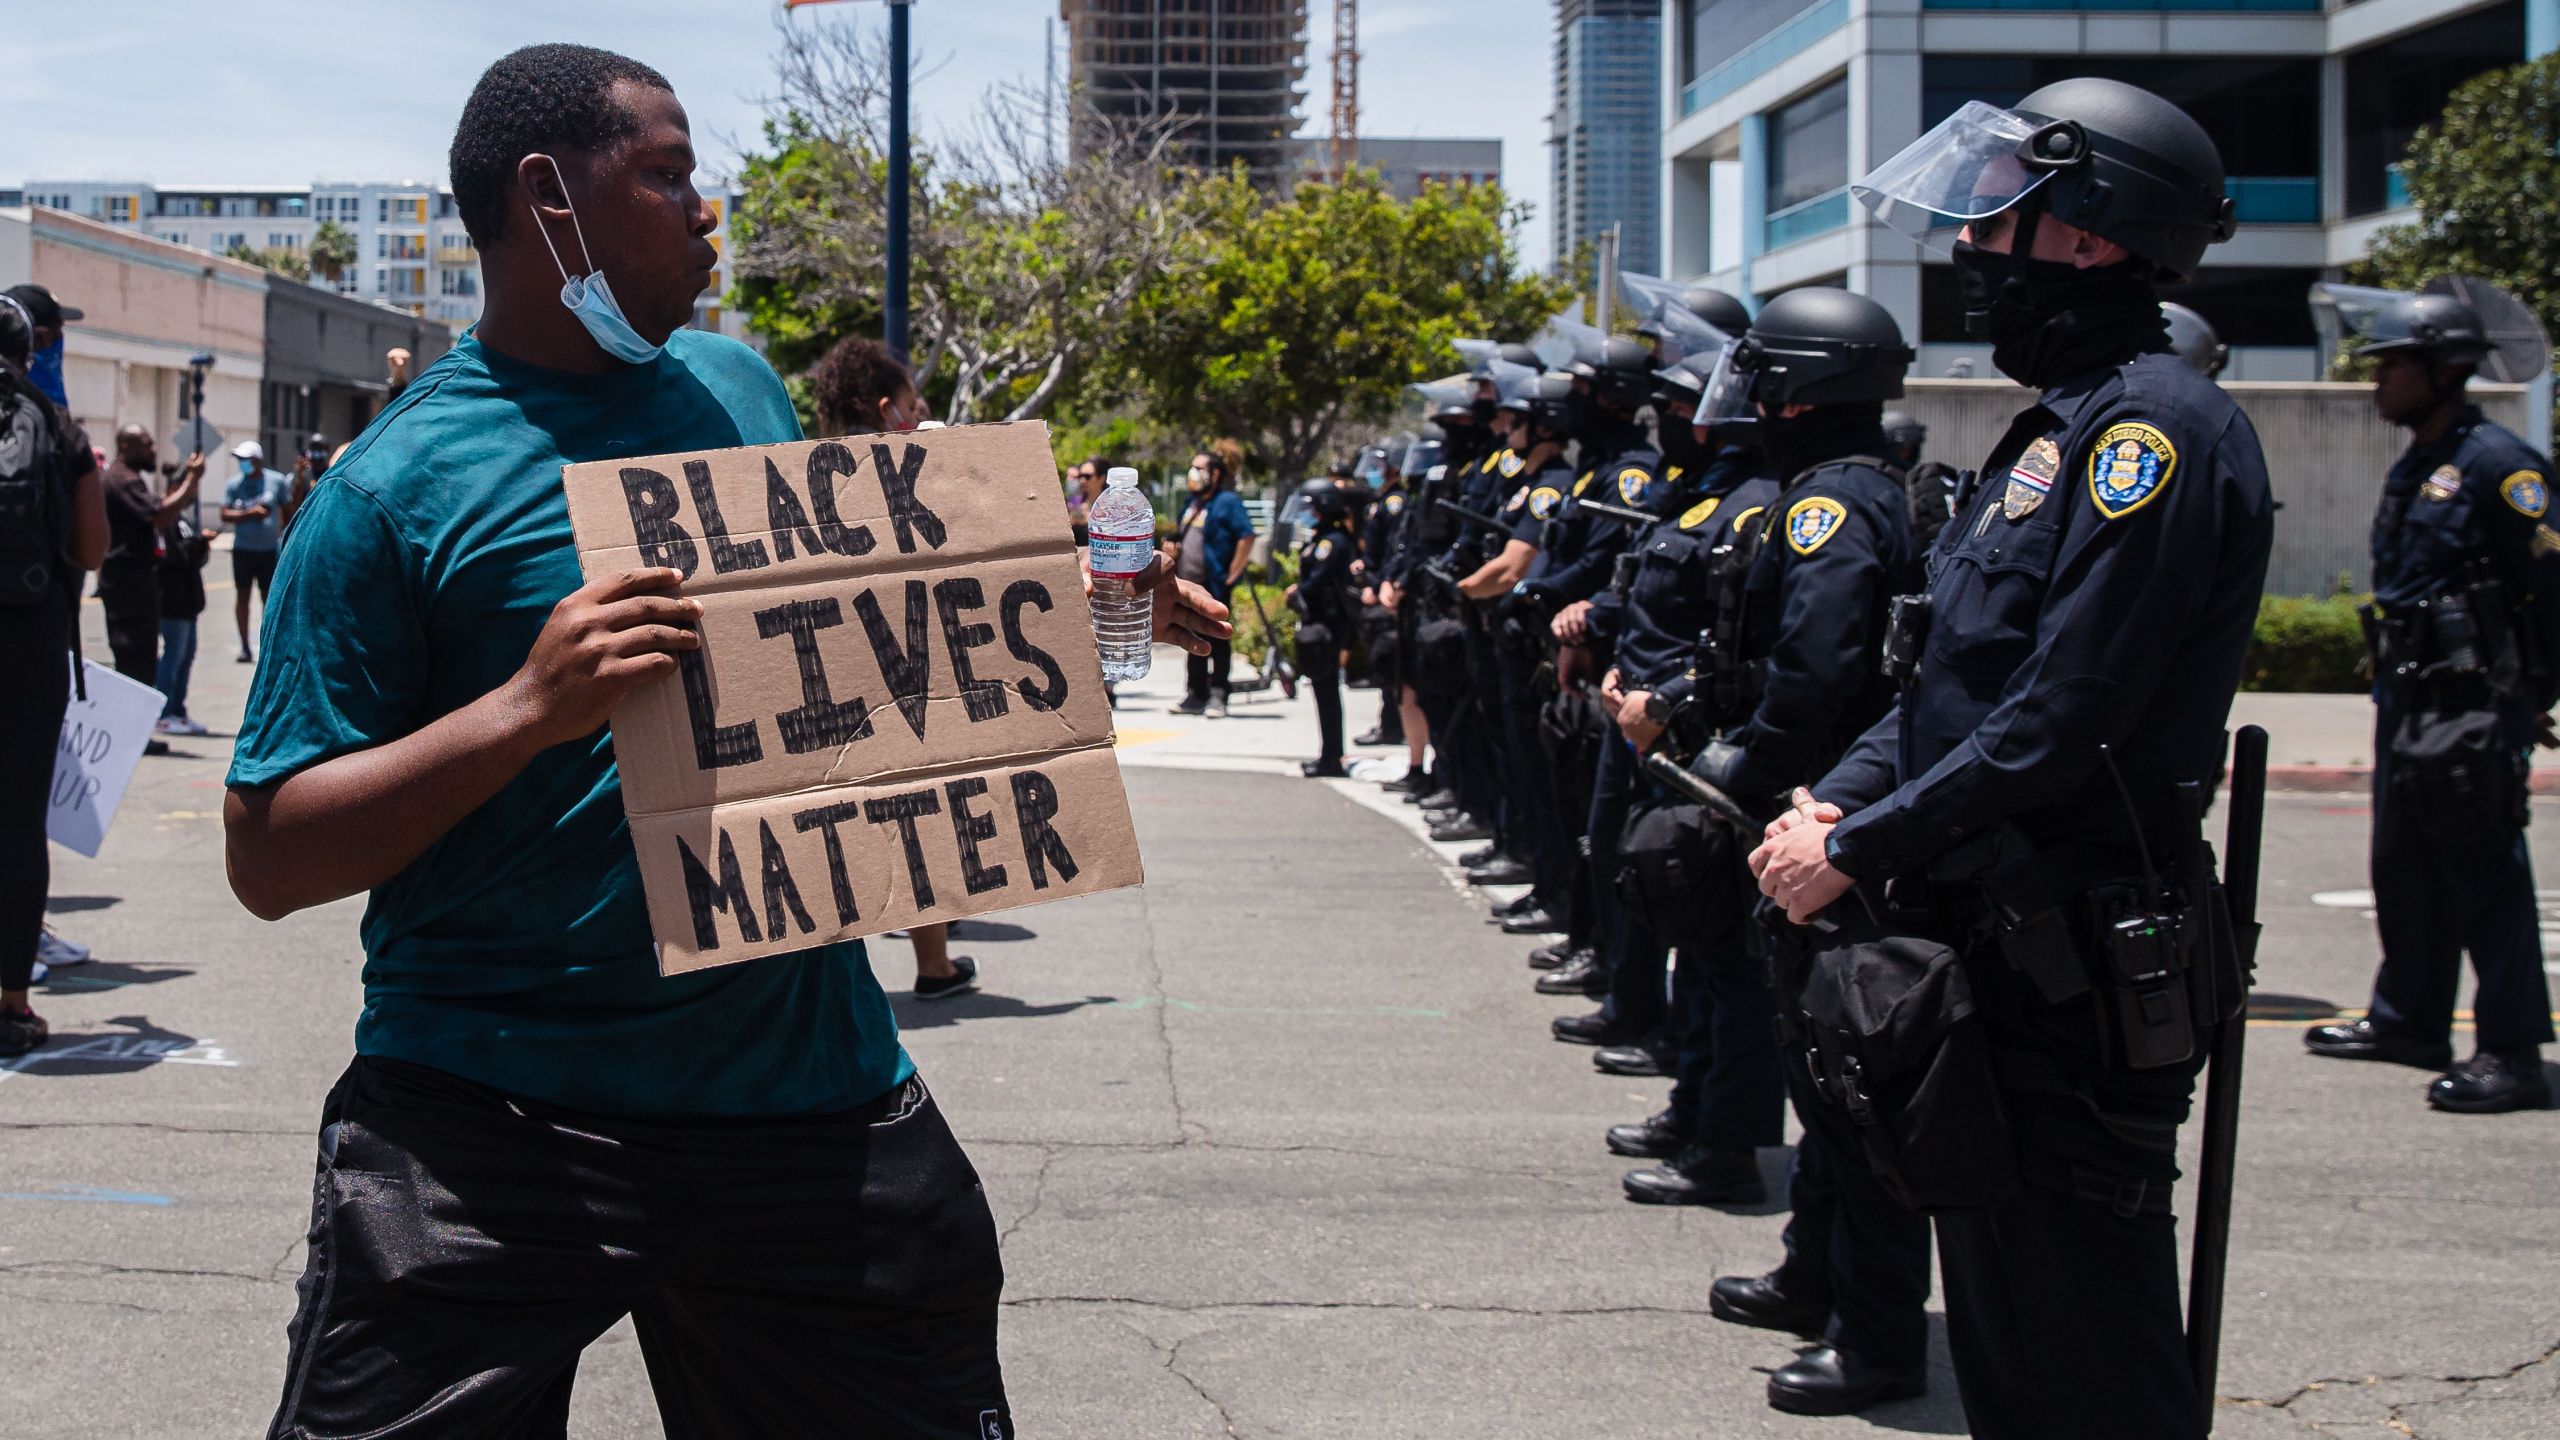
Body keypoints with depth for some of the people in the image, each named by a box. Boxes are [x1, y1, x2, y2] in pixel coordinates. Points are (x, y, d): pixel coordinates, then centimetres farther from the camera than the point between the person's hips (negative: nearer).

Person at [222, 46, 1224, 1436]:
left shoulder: (736, 385, 9)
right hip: (489, 1121, -5)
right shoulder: (399, 484, -10)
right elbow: (267, 856, -13)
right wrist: (530, 707, -25)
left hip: (806, 1083, 5)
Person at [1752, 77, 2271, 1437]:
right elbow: (1949, 679, 19)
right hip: (1993, 957, 10)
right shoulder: (2060, 425, 16)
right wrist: (1837, 801, 2)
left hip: (2075, 984, -10)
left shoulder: (2154, 426, -16)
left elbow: (2058, 723, -22)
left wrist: (1857, 852, -15)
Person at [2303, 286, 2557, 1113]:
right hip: (2409, 699, 10)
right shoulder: (2413, 469, 16)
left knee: (2484, 874, -9)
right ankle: (2409, 1022, 28)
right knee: (2404, 867, 16)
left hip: (2474, 703, -10)